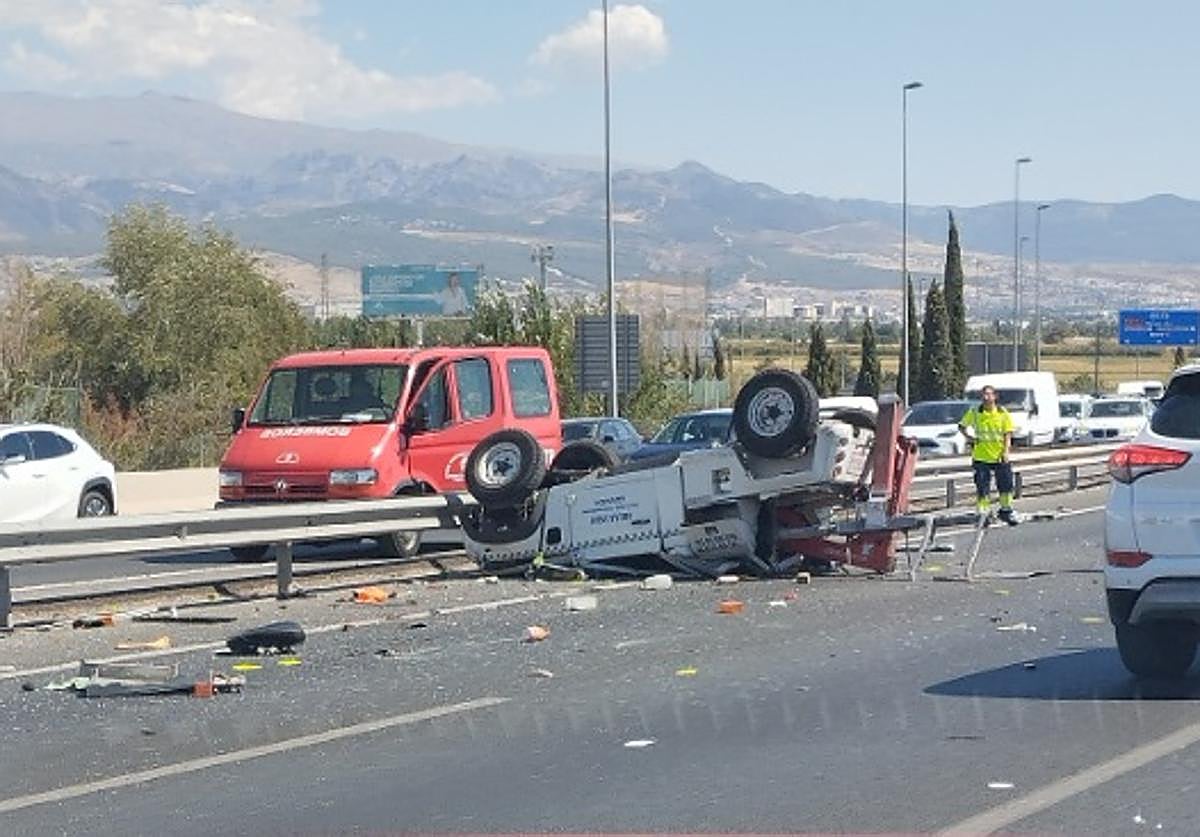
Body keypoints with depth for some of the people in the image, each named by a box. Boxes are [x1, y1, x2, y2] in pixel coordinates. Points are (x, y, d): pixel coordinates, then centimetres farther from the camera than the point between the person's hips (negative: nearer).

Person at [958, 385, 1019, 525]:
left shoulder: (1003, 413, -1)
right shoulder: (974, 413, -1)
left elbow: (1007, 434, -1)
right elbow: (962, 426, 13)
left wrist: (1006, 451, -12)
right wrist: (969, 437, -3)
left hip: (999, 457, 1)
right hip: (981, 457, -1)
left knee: (1006, 485, 6)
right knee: (982, 488, -1)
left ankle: (1006, 510, 24)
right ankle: (982, 513, 9)